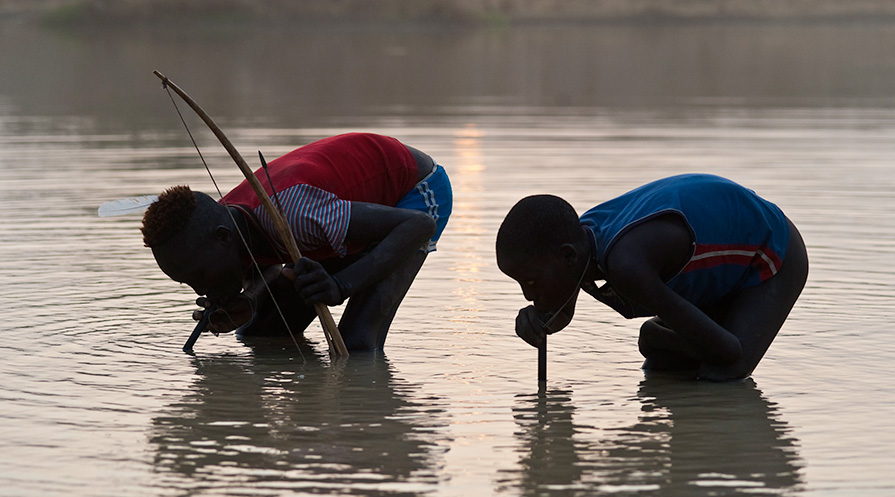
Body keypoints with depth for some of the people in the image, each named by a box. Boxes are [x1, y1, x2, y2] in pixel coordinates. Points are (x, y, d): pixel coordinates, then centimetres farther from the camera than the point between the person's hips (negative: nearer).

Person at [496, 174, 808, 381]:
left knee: (721, 374, -23)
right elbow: (561, 313, 9)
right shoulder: (578, 237, -16)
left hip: (776, 254, -8)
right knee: (659, 367, 4)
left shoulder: (626, 265, -43)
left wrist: (656, 337, -16)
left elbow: (727, 351, -36)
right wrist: (537, 320, -16)